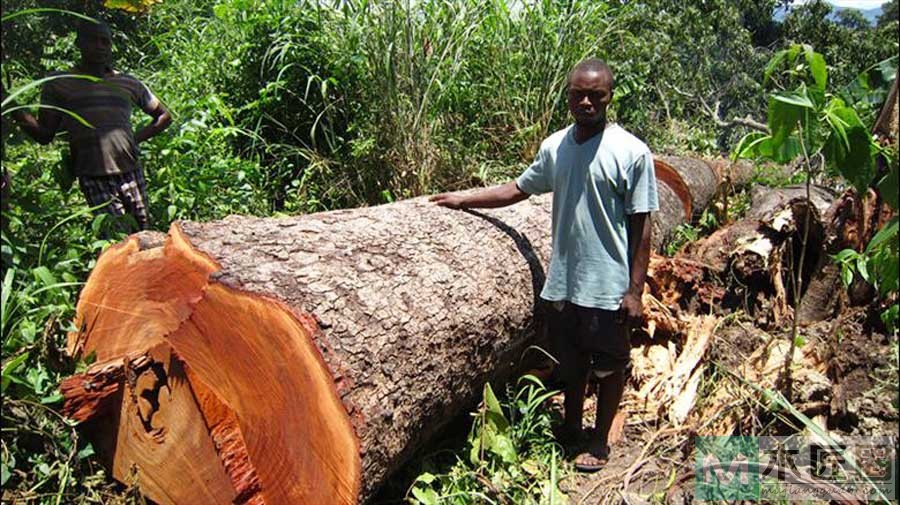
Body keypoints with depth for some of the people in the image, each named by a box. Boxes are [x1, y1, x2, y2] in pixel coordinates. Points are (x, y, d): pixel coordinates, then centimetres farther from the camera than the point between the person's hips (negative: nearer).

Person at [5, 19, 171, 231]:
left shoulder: (128, 84, 13)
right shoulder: (58, 84, 8)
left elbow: (164, 116, 22)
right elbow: (45, 135, 7)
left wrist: (137, 138, 8)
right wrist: (20, 116, -13)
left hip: (131, 172, 3)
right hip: (93, 179, -3)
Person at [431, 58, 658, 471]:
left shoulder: (631, 152, -12)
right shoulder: (555, 146, 2)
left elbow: (641, 227, -10)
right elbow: (518, 189, 15)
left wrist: (635, 290, -11)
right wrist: (465, 200, 11)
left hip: (608, 286, -4)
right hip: (562, 282, 5)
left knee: (609, 366, 13)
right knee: (571, 362, 20)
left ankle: (600, 440, 34)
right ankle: (571, 430, 41)